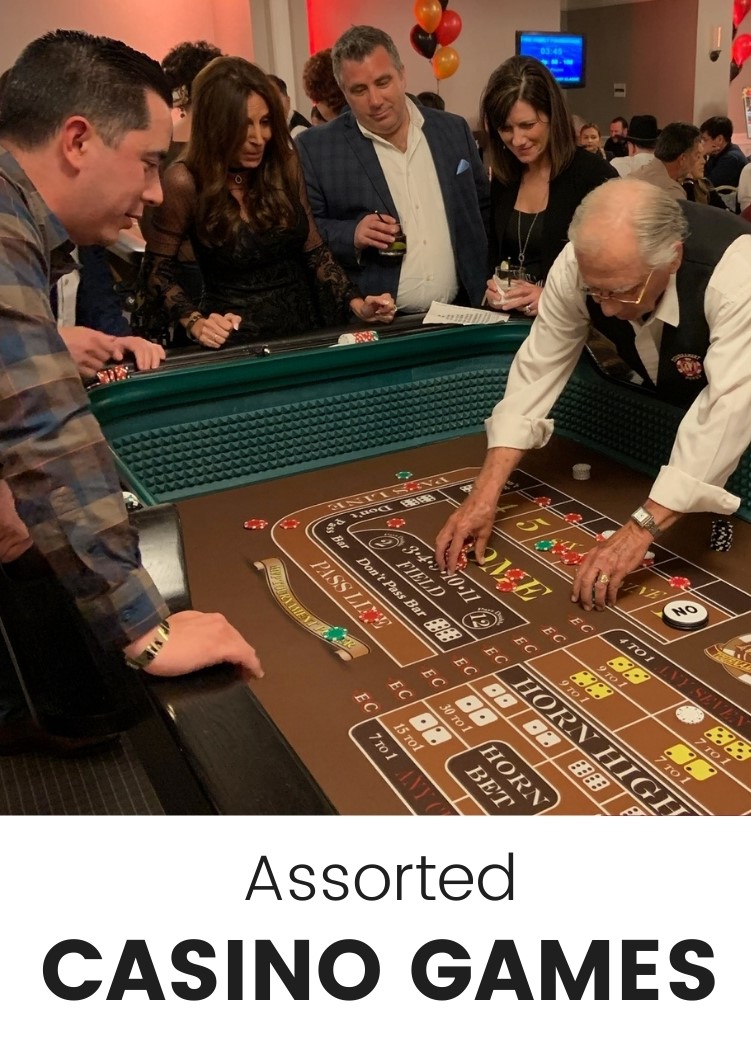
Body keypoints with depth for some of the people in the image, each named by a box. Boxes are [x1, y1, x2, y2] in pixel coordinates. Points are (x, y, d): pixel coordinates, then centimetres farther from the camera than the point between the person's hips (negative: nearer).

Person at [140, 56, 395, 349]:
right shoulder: (187, 181, -10)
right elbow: (156, 271, -2)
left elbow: (313, 251, 9)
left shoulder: (285, 165, 2)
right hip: (236, 339, -3)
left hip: (303, 325, 4)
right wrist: (196, 324, -18)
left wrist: (357, 304, -4)